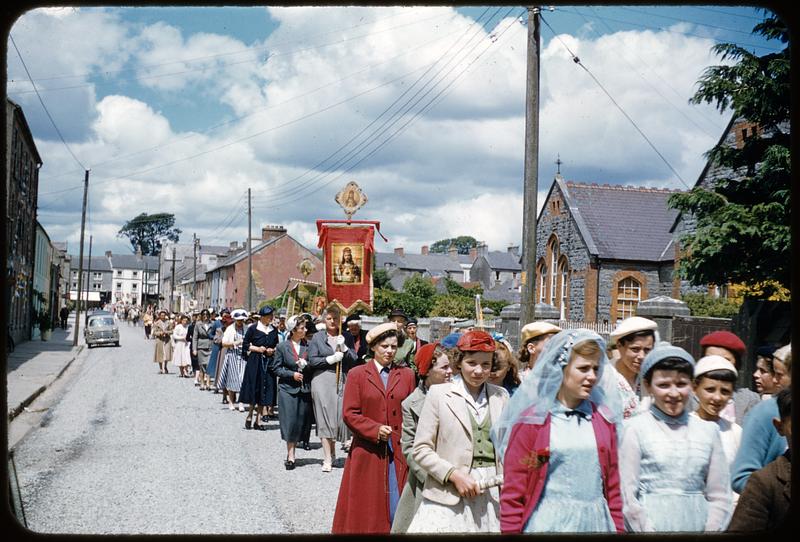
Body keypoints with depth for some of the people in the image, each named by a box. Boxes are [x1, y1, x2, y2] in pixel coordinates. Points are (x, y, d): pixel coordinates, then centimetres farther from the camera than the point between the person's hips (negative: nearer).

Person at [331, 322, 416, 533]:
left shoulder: (407, 375, 8)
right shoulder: (357, 374, 2)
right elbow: (349, 414, -3)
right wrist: (375, 429, -15)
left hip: (399, 452, 1)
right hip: (368, 452, -1)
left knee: (398, 506, 1)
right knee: (367, 508, 4)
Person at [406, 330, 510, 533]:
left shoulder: (501, 396, 10)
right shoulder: (438, 394, 1)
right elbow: (421, 450, 0)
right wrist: (454, 475, -10)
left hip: (492, 496, 2)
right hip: (449, 498, -2)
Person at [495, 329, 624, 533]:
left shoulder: (604, 419, 8)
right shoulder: (531, 420, -4)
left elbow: (613, 486, 11)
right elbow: (513, 492, -4)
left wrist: (618, 528, 8)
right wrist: (510, 530, -7)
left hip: (596, 523, 3)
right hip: (548, 524, -3)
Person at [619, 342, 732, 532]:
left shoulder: (709, 430, 8)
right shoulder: (635, 429, -2)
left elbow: (719, 496, 9)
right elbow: (628, 496, -4)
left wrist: (711, 529, -3)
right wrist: (648, 531, -10)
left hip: (697, 527, 3)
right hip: (652, 527, -3)